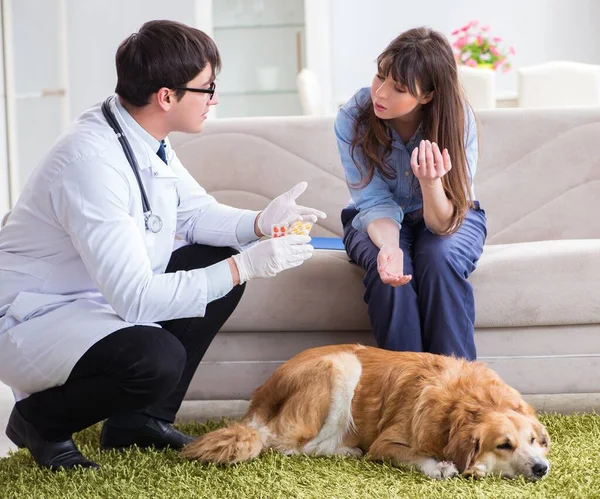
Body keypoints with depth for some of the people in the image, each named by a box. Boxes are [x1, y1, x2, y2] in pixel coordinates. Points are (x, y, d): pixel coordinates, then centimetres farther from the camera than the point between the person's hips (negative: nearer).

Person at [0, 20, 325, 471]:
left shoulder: (147, 140, -3)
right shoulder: (93, 161, -30)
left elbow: (195, 213, 12)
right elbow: (136, 298, -32)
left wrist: (259, 223, -8)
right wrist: (245, 267, -28)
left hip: (102, 298, 10)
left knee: (220, 262, 5)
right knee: (156, 359, -33)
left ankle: (141, 418, 11)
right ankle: (41, 420, -3)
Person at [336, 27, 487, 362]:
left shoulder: (458, 120, -26)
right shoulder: (352, 119, -24)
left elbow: (444, 223, -26)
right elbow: (376, 203, -20)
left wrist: (431, 183, -49)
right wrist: (389, 245, -44)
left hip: (449, 217, 0)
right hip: (377, 221, 0)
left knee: (440, 259, -33)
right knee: (390, 269, -32)